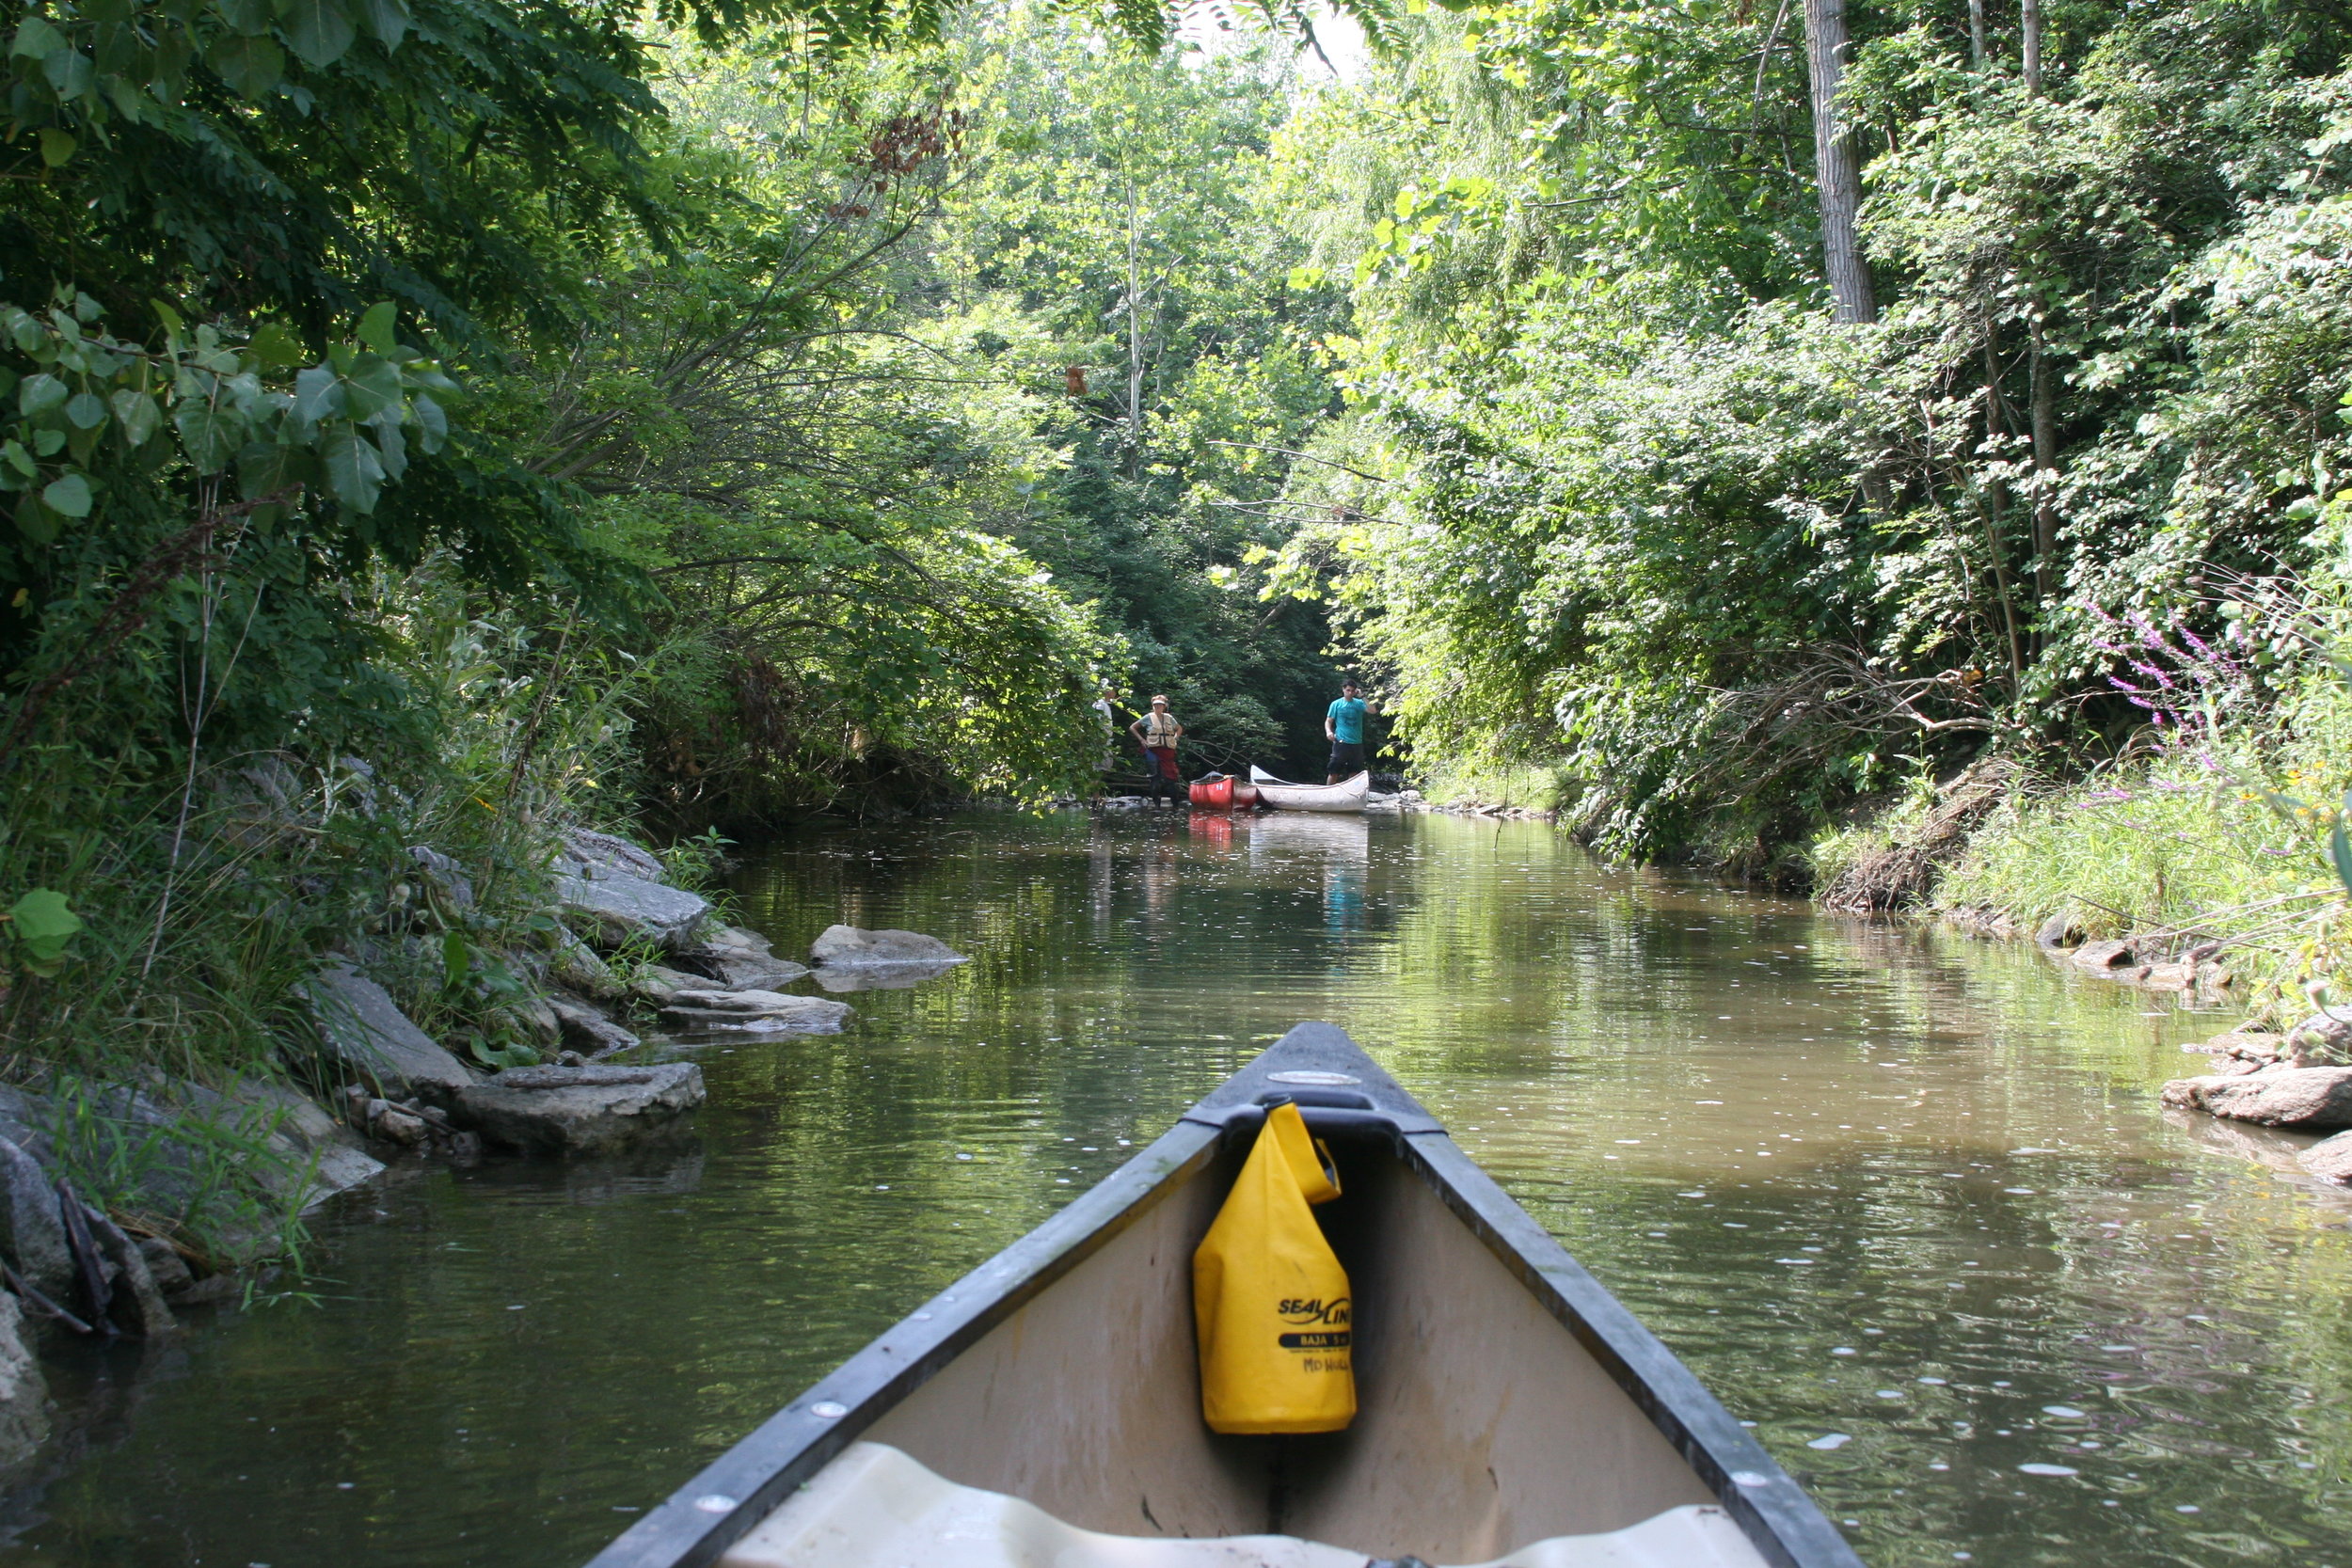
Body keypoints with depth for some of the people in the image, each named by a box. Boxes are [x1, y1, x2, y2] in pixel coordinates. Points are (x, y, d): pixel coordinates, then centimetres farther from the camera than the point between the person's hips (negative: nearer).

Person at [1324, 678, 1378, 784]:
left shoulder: (1359, 703, 6)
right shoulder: (1336, 704, 2)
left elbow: (1373, 710, -8)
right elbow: (1328, 721, 3)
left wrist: (1363, 697, -8)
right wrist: (1328, 731, -18)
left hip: (1356, 743, 3)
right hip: (1341, 743, -3)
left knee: (1354, 772, 9)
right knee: (1334, 772, -5)